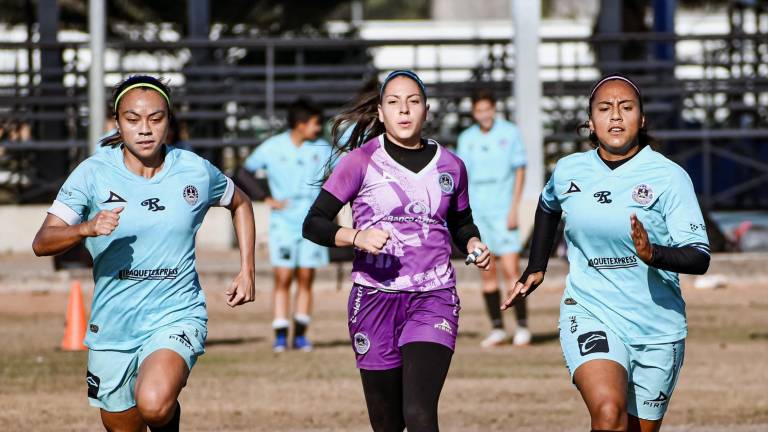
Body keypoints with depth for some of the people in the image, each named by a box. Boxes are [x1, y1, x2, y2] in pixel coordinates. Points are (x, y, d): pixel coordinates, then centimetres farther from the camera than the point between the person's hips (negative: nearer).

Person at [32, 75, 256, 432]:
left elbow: (239, 204, 19)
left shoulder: (196, 172, -3)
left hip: (177, 315, -2)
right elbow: (42, 242, -12)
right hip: (112, 324, 2)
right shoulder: (94, 172, -7)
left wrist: (247, 270, 10)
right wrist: (86, 228, -31)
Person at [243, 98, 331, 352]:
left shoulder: (322, 148, 3)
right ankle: (280, 335, -5)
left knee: (306, 279, 2)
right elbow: (245, 172, 6)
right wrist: (268, 199, -3)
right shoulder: (272, 148, -2)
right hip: (283, 223, -2)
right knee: (282, 279, -7)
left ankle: (300, 334, 8)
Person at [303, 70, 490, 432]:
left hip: (434, 298, 0)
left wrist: (474, 243, 4)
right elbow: (313, 224, -3)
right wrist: (356, 236, -20)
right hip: (375, 299, 0)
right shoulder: (361, 161, -1)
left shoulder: (450, 166, 8)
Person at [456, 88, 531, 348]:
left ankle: (522, 327, -4)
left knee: (511, 270, -10)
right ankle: (497, 329, 9)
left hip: (503, 211, -4)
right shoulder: (467, 138, 9)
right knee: (487, 273, 4)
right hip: (477, 213, 4)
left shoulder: (509, 133, 0)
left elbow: (520, 170, 0)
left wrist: (514, 208, -8)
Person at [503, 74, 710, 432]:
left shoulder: (669, 177, -7)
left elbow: (699, 257, -13)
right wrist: (536, 269, 29)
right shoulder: (568, 171, 3)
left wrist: (653, 254, -32)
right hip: (589, 314, 0)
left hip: (658, 328, 0)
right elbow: (548, 206, 29)